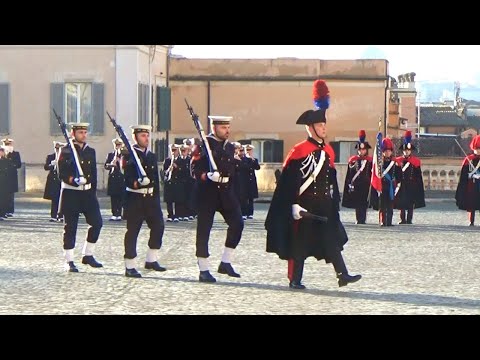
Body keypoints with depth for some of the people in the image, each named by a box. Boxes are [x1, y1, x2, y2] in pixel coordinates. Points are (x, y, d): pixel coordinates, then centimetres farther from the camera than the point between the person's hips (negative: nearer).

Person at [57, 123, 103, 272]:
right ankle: (69, 261, 6)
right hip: (71, 193, -5)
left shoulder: (91, 151, 12)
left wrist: (93, 192, 13)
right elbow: (62, 173, -10)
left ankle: (88, 255, 11)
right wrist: (74, 180, -25)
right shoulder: (66, 151, -4)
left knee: (97, 222, -3)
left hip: (88, 193, 5)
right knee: (70, 227, -1)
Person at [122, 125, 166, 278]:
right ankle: (130, 267, 1)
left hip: (151, 197, 7)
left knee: (158, 226, 4)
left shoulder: (152, 156, 15)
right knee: (132, 231, -3)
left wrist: (157, 198, 14)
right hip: (135, 197, -7)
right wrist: (135, 183, -34)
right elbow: (126, 176, -16)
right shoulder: (129, 155, -5)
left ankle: (151, 260, 19)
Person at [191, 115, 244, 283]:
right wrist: (208, 176, -28)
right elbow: (195, 169, -12)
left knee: (237, 223, -4)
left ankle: (226, 263, 7)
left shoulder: (230, 147, 15)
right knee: (204, 230, -2)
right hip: (207, 192, -6)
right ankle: (204, 270, 4)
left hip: (226, 191, 6)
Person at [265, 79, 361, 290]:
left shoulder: (328, 151, 12)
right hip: (304, 206, -6)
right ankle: (295, 280, 8)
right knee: (299, 242, 1)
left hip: (325, 205, 6)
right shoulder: (299, 151, -10)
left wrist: (334, 203, 18)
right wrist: (294, 205, -17)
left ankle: (342, 275, -3)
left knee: (332, 239, 0)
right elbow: (288, 181, -12)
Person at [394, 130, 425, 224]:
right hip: (402, 185, 0)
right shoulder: (398, 161, 4)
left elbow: (419, 176, 5)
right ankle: (403, 219, 7)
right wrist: (397, 182, -8)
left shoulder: (416, 161, 4)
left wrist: (419, 187, 2)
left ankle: (409, 219, 7)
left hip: (412, 185, 0)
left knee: (411, 203, 2)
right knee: (401, 203, 1)